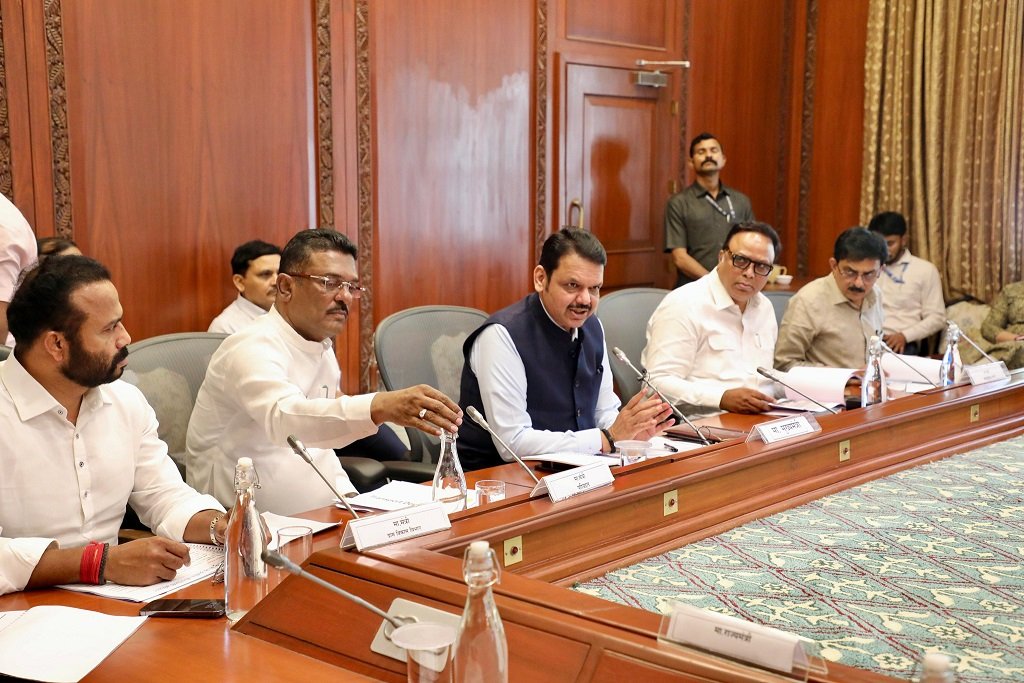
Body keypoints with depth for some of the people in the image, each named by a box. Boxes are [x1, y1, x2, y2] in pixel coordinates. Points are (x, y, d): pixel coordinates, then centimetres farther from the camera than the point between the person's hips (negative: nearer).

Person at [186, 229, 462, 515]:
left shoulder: (323, 349, 12)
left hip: (313, 518, 8)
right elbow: (284, 418, -37)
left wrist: (348, 497, 4)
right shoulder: (253, 348, -17)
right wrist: (378, 407, -51)